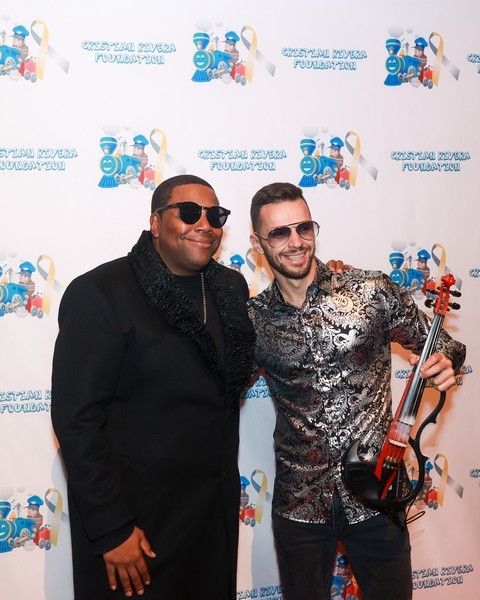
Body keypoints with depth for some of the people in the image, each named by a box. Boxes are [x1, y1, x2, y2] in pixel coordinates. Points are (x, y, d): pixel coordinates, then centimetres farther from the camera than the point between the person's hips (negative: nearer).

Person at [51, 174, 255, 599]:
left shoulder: (232, 288, 3)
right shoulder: (99, 294, -16)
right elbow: (77, 418, -18)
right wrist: (111, 529, -18)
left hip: (217, 508, 6)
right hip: (137, 515, -6)